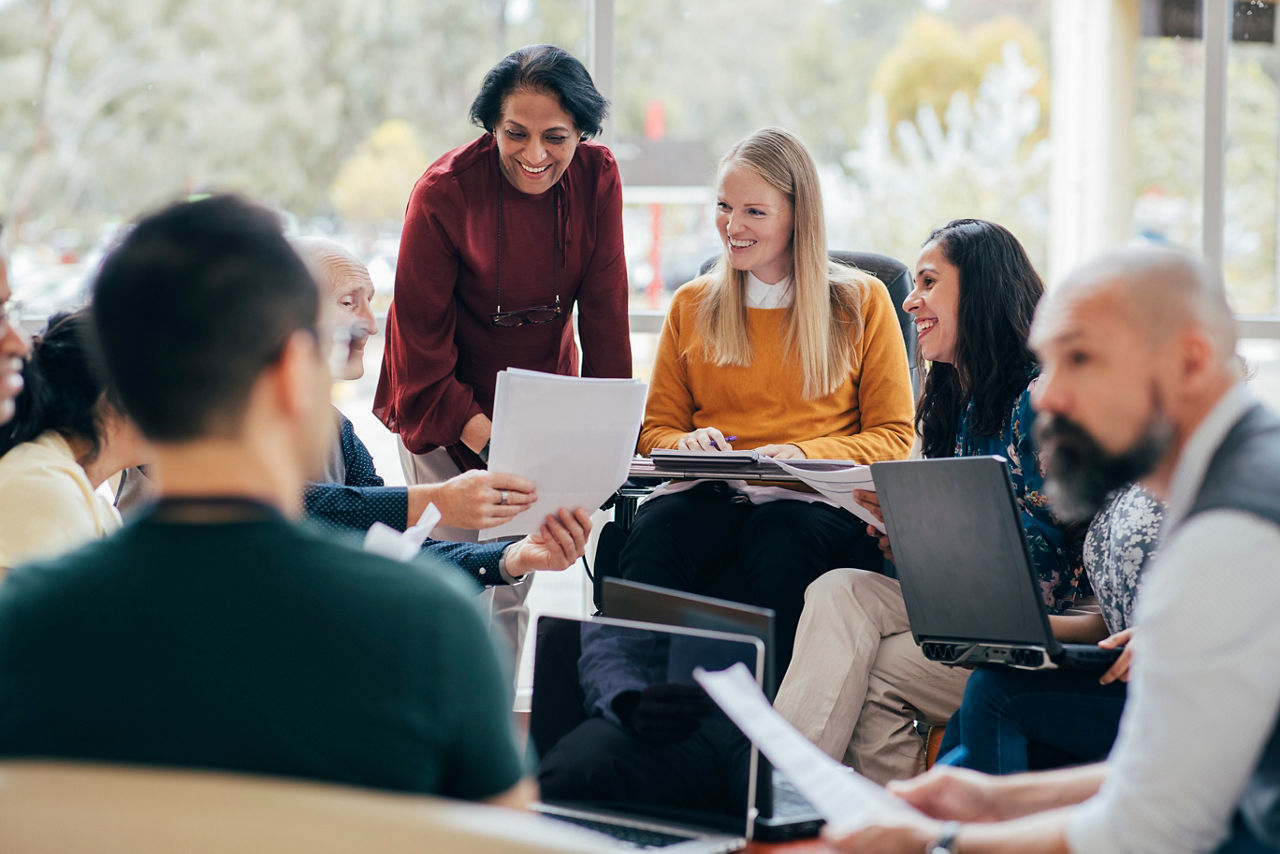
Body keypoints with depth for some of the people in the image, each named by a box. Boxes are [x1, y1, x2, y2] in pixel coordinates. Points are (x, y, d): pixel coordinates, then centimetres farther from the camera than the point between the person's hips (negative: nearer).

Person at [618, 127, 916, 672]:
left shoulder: (861, 303, 11)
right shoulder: (690, 306, 19)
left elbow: (893, 437, 8)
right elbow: (656, 427, 21)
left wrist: (803, 454, -11)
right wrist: (687, 444, -5)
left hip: (816, 497, -2)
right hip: (709, 493, 2)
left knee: (781, 545, -40)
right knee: (652, 539, -36)